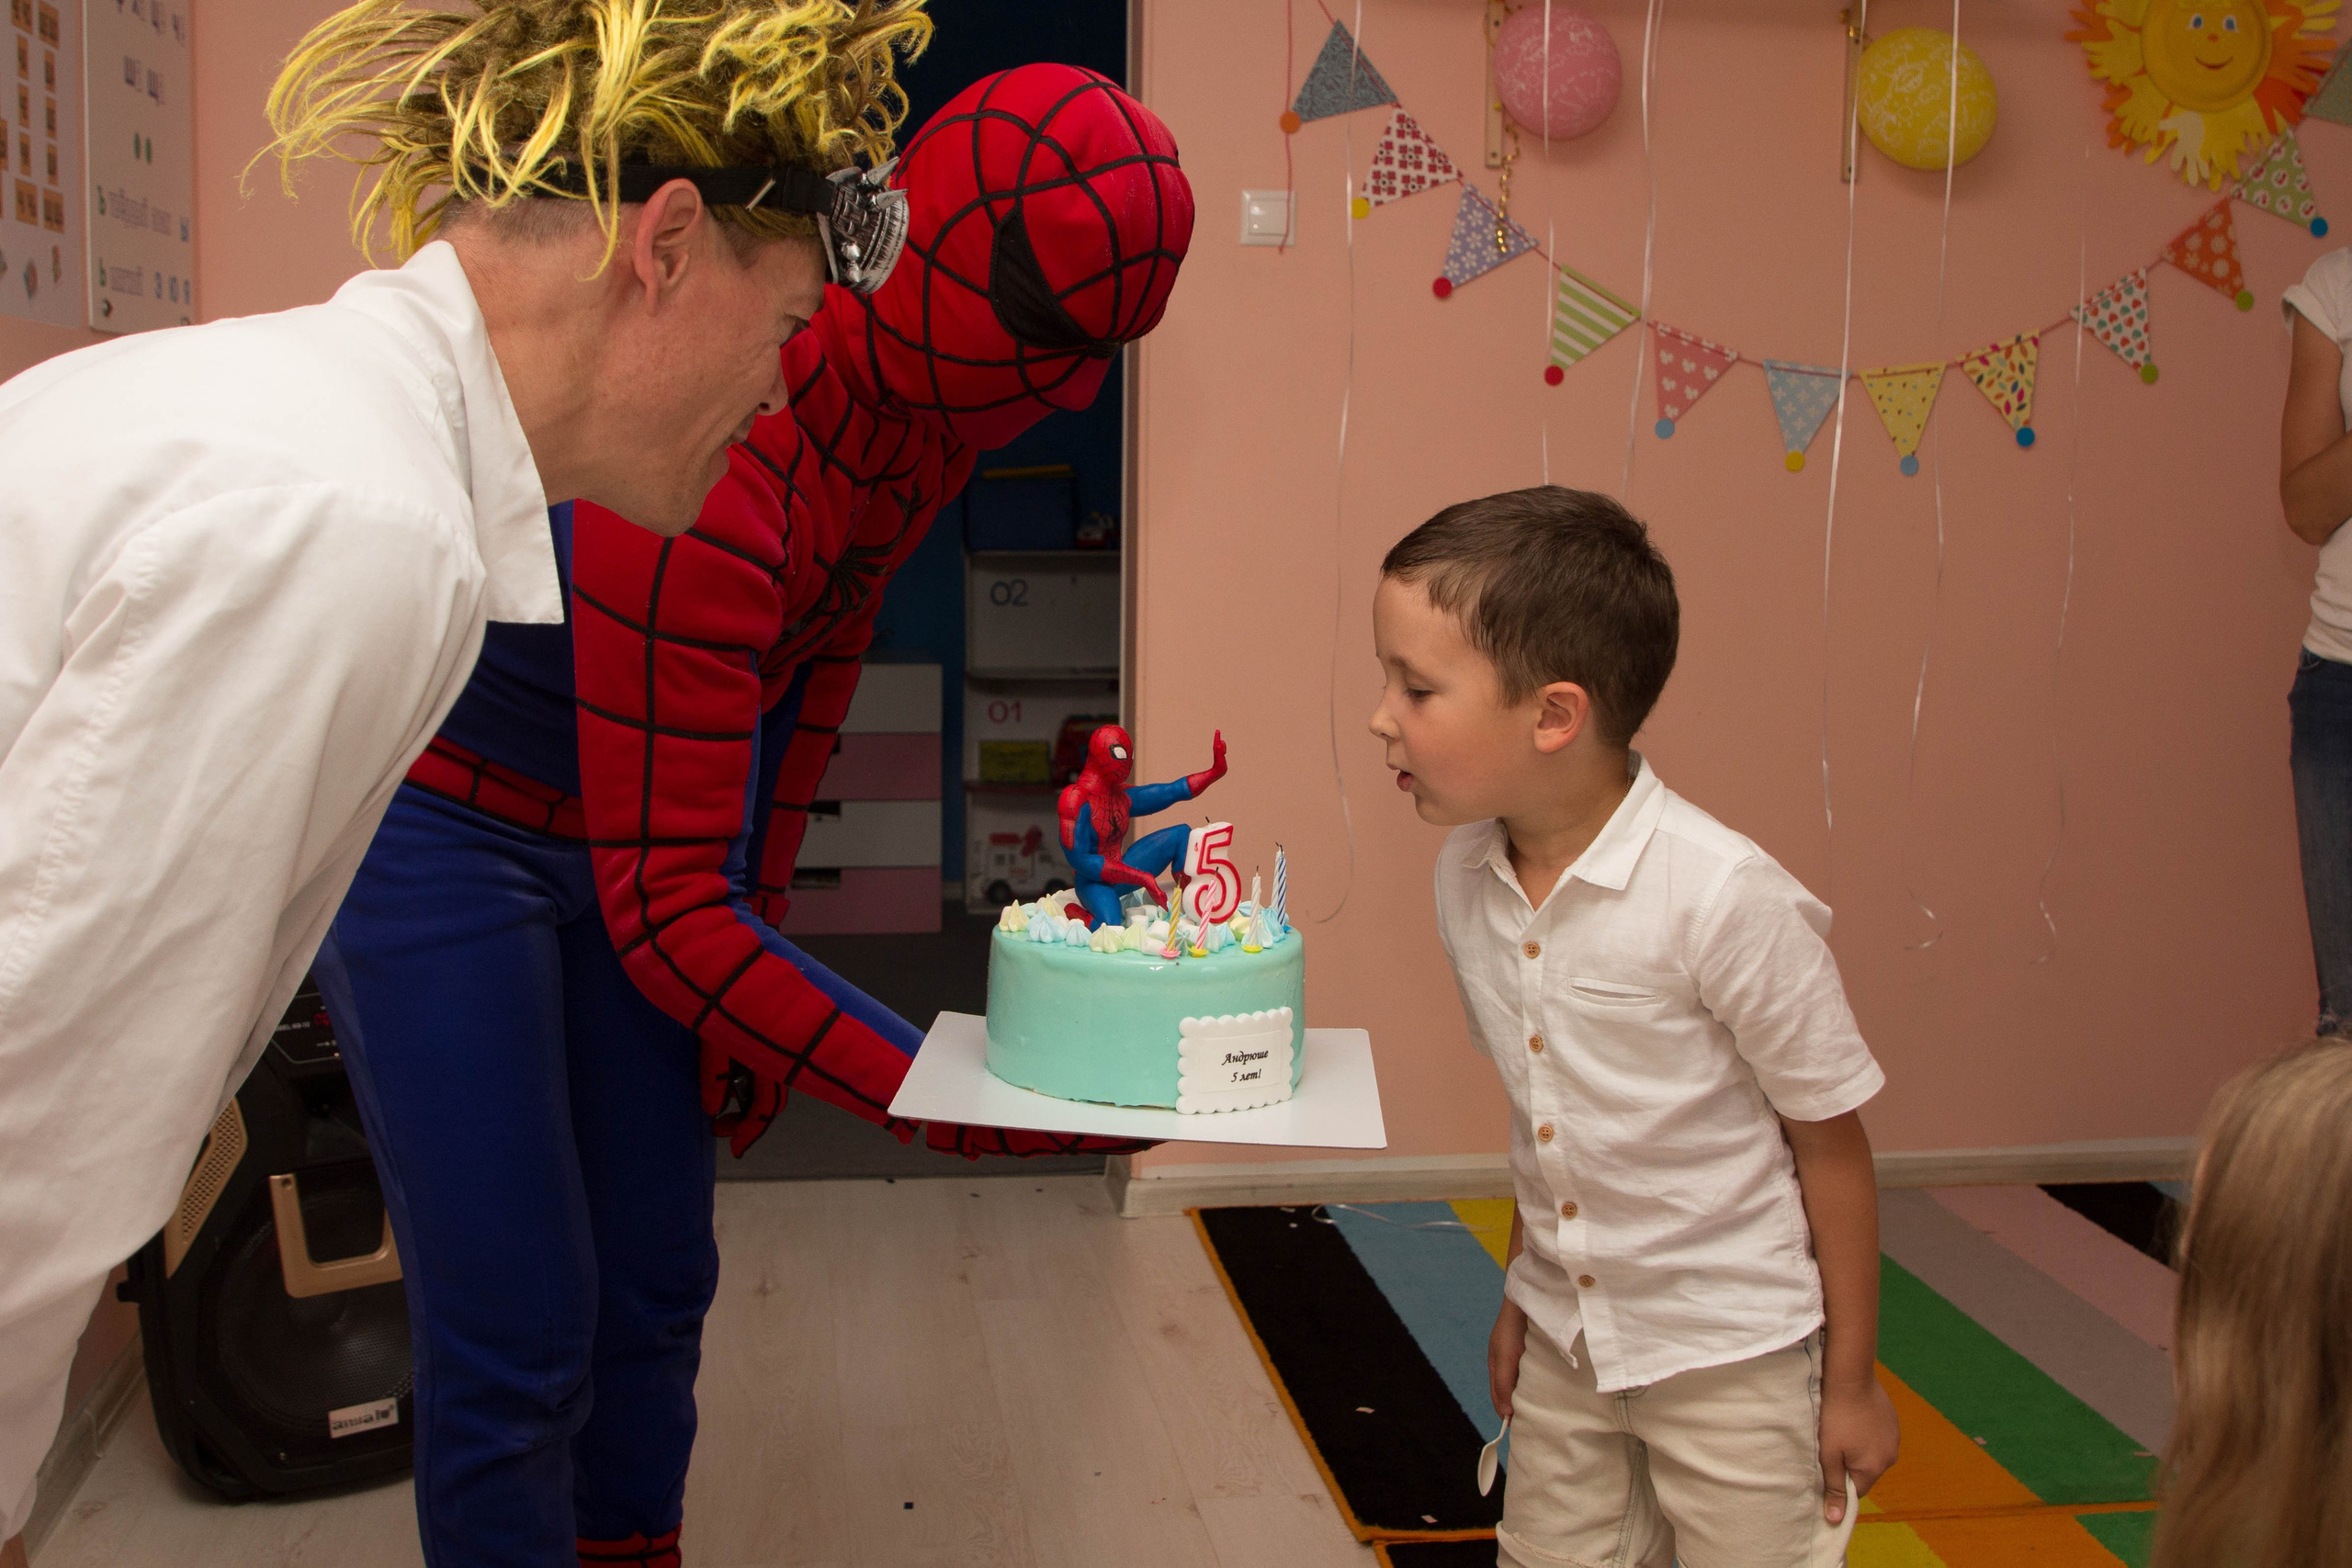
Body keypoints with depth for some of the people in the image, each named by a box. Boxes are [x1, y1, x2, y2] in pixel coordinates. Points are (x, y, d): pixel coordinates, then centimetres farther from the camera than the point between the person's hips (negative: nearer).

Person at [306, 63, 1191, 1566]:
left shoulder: (927, 407, -10)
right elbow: (661, 904, -31)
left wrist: (755, 917, 7)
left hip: (625, 823, 7)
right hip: (436, 821, -7)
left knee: (658, 1289, 13)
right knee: (513, 1338, -4)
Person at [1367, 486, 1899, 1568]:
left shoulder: (1723, 896, -25)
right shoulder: (1466, 874, -6)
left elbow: (1830, 1140, -14)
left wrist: (1851, 1381, -6)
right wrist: (1521, 1294, 15)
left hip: (1730, 1352, -5)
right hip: (1564, 1337, 6)